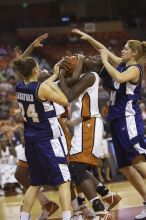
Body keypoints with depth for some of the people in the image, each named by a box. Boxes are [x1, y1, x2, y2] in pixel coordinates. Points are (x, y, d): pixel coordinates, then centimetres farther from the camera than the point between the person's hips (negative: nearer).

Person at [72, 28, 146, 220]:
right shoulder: (122, 64, 14)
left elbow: (119, 77, -29)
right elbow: (105, 51, 24)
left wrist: (104, 60, -18)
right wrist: (88, 38, 15)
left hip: (129, 118, -9)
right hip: (117, 118, 9)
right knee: (124, 166, 6)